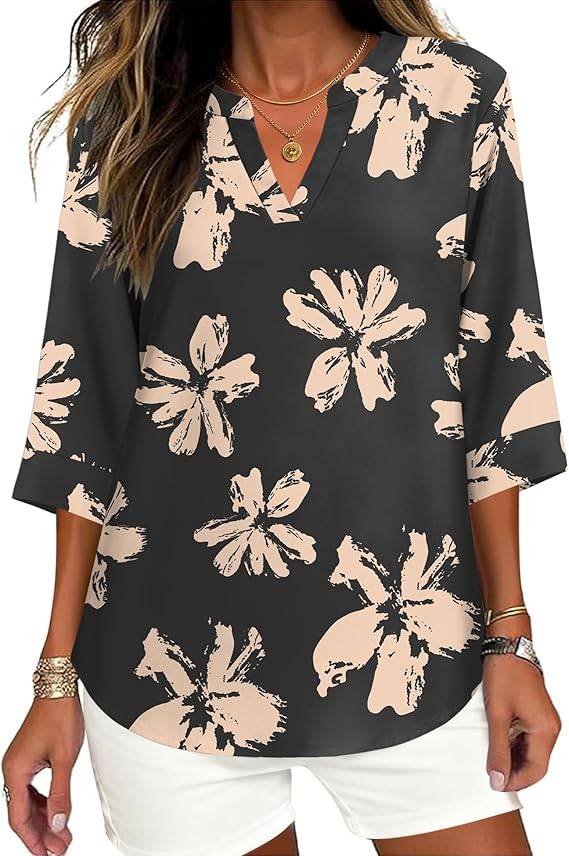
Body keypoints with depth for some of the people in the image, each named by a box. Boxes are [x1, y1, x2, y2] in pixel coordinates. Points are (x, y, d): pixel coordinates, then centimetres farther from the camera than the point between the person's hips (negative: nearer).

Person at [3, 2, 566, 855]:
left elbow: (495, 380, 2)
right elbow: (86, 405, 0)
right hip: (174, 666, 0)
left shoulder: (461, 100, 0)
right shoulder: (130, 119, 1)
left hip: (408, 646, 1)